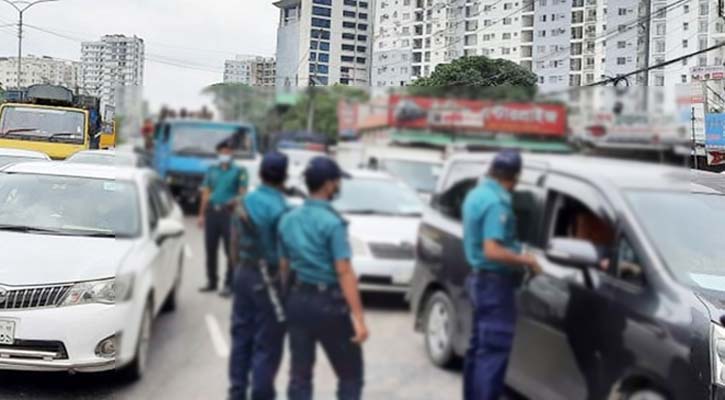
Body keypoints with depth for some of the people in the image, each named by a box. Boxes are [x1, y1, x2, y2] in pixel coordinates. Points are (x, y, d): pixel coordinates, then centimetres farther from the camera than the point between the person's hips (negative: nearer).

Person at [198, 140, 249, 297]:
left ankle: (229, 284, 1)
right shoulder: (211, 170, 17)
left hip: (229, 212, -4)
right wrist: (202, 214, 11)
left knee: (231, 250, -4)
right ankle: (211, 281, 21)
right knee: (210, 249, 9)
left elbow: (242, 192, 0)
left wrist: (235, 201, -20)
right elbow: (206, 193, 17)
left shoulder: (239, 171, 5)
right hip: (211, 212, 4)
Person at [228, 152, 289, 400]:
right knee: (267, 345, 1)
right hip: (268, 279, -7)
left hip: (244, 275, 7)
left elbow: (235, 243, 12)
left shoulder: (245, 203, 4)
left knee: (241, 337, 15)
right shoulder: (280, 208, -18)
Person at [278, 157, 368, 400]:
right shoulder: (332, 222, -14)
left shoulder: (288, 219, 7)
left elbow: (284, 266, 11)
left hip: (297, 301, 6)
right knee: (350, 373, 7)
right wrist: (358, 317, -19)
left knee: (300, 373, 10)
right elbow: (344, 273, -19)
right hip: (328, 303, -6)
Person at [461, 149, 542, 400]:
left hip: (481, 278, 10)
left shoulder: (476, 194, 11)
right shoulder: (497, 202, -21)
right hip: (494, 282, -10)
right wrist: (526, 259, -17)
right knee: (494, 349, -7)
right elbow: (492, 251, -29)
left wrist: (514, 249, 18)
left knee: (480, 346, 17)